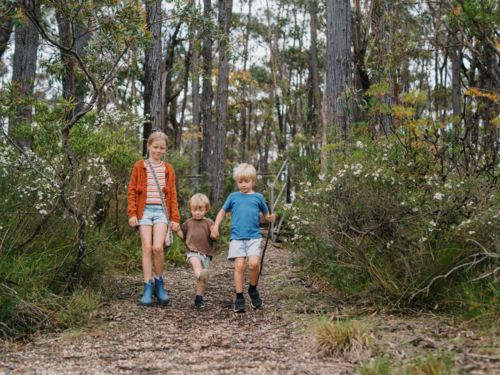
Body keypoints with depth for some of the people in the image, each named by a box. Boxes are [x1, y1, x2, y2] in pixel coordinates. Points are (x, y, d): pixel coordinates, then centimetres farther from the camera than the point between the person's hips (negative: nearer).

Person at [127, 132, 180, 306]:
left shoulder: (168, 169, 13)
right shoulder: (139, 166, 8)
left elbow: (172, 195, 12)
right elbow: (132, 191, 6)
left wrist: (175, 218, 7)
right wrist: (132, 213, -4)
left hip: (161, 210, 0)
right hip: (144, 210, 0)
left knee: (158, 247, -14)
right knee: (147, 248, -5)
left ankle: (159, 284, 5)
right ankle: (148, 288, 2)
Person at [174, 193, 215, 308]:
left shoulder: (209, 222, 11)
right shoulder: (188, 223, 17)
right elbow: (184, 236, 25)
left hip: (206, 253, 1)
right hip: (192, 251, -1)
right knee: (196, 264, -35)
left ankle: (199, 299, 14)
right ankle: (201, 276, -65)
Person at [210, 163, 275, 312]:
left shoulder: (258, 197, 12)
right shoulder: (233, 197, 13)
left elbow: (266, 214, 19)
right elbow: (222, 211, 21)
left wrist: (270, 218, -3)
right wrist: (215, 227, 12)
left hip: (254, 237, 0)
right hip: (237, 237, 0)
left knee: (253, 263, -17)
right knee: (239, 266, -9)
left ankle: (253, 290, 9)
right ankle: (239, 298, 1)